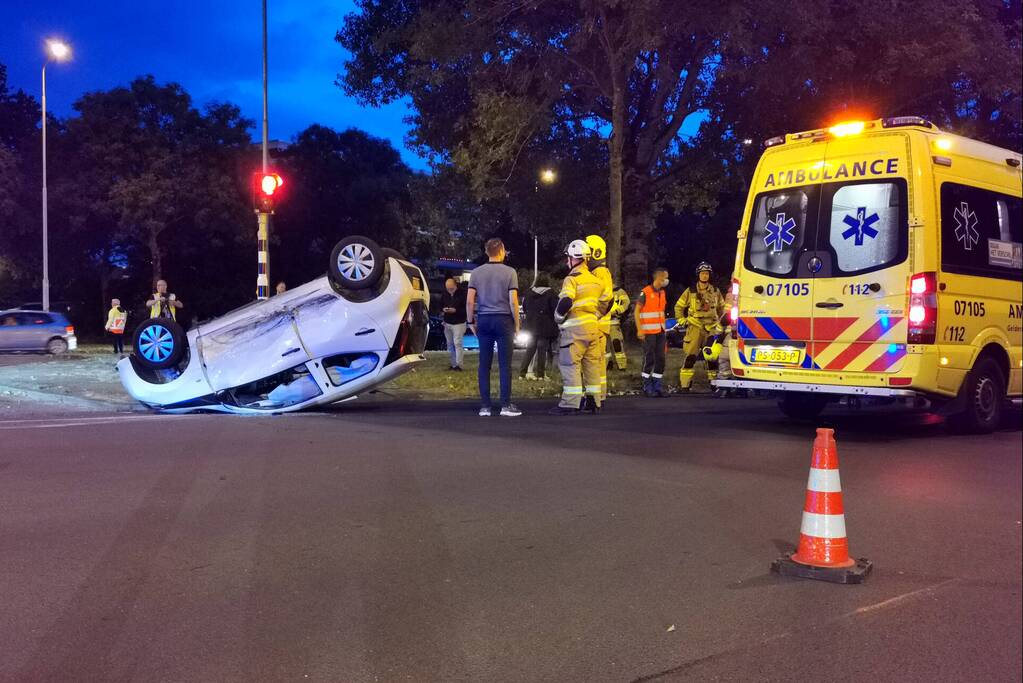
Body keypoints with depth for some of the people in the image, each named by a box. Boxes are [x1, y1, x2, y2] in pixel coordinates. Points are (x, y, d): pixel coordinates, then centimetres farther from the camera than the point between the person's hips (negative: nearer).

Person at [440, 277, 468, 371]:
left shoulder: (462, 293, -13)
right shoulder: (444, 294, 3)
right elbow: (440, 306, 15)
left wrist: (456, 310, -24)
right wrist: (443, 309, -8)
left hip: (459, 323, -6)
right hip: (447, 323, 6)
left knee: (458, 343, -10)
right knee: (450, 344, 9)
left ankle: (458, 365, -9)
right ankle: (453, 364, 17)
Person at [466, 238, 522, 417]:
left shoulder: (476, 272, 5)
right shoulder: (509, 272, -3)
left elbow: (470, 300, 0)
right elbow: (513, 301, -7)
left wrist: (470, 321, 10)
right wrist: (516, 323, 2)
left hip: (483, 320, 3)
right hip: (503, 320, -3)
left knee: (484, 365, 4)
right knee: (505, 364, 0)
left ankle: (485, 406, 5)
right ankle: (506, 405, 0)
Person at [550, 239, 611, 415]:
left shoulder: (572, 279, -11)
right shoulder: (595, 279, 14)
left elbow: (565, 302, -22)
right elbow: (607, 300, 20)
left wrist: (558, 318, -5)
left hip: (576, 328, -8)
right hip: (593, 326, 8)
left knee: (570, 364, -6)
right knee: (592, 364, 12)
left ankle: (570, 404, -9)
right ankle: (594, 402, 16)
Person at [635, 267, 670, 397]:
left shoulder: (662, 293, 14)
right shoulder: (645, 292, -9)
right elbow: (636, 311, -10)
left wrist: (664, 328, 19)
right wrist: (639, 329, -16)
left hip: (660, 331, 7)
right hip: (649, 332, -7)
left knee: (660, 359, 7)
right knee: (649, 359, -3)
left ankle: (658, 386, 14)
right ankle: (647, 387, 4)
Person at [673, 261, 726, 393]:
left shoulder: (716, 292, 8)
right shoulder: (690, 292, 1)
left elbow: (721, 307, 24)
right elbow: (679, 306, 11)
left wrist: (719, 320, 18)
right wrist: (681, 320, 3)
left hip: (712, 327, 3)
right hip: (695, 327, -3)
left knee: (713, 356, 8)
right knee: (690, 357, -10)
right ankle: (684, 385, -9)